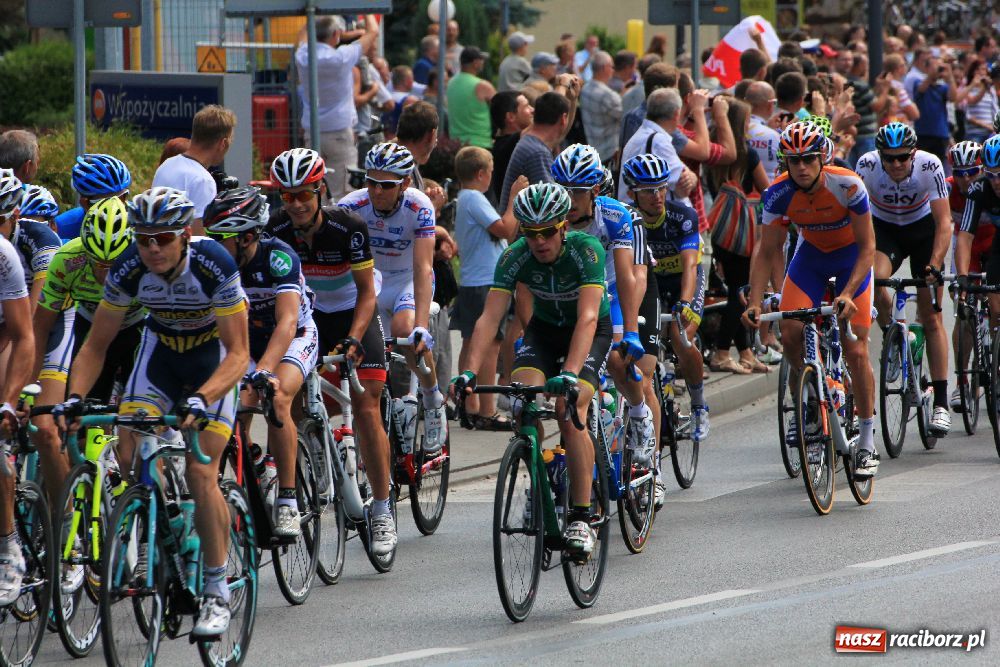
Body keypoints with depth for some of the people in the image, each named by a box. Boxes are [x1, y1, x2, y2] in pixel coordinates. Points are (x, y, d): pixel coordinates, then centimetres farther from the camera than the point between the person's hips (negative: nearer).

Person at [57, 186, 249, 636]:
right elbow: (97, 344, -13)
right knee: (129, 453, -18)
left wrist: (201, 399, -49)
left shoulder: (214, 266, -33)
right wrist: (75, 397, -30)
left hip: (214, 351, -4)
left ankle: (217, 590, -4)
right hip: (162, 345, 4)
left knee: (201, 472, -17)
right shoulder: (128, 271, -23)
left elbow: (238, 354, -33)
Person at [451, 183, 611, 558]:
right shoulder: (515, 257, -22)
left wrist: (571, 373, -55)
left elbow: (588, 317, -41)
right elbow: (490, 317, -28)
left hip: (592, 331, -3)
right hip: (545, 328, 3)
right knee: (523, 405, -23)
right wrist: (470, 371, -43)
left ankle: (581, 519, -19)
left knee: (570, 414, -24)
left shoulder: (586, 251, -31)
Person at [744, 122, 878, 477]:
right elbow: (766, 252, -14)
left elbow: (867, 246, -25)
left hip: (851, 258, -3)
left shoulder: (847, 186, -30)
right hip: (810, 256, 3)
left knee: (855, 351, -10)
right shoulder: (779, 194, -22)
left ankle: (867, 443, 1)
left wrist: (847, 293, -37)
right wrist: (754, 302, -26)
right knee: (789, 333, -19)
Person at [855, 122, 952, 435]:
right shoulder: (867, 166, -27)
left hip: (922, 228, -1)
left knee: (931, 317, -4)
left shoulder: (929, 166, -29)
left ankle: (941, 403, -2)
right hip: (883, 228, 1)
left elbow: (944, 223, -27)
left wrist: (934, 266, -38)